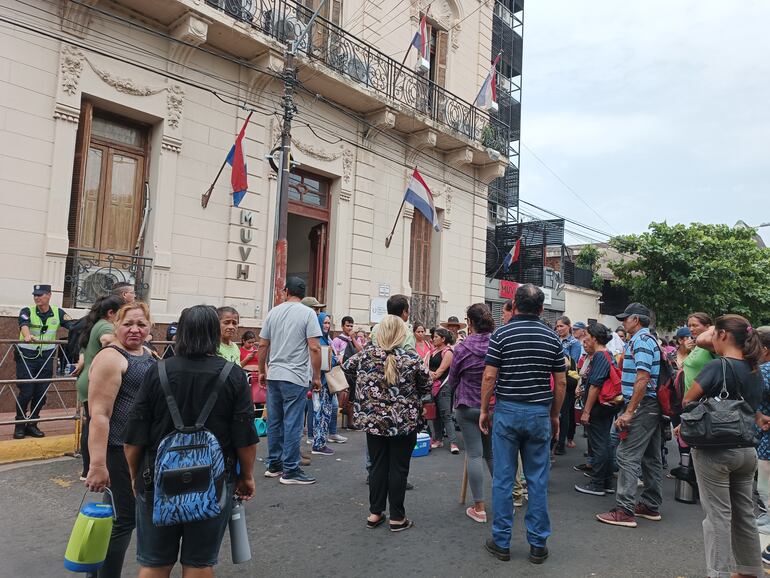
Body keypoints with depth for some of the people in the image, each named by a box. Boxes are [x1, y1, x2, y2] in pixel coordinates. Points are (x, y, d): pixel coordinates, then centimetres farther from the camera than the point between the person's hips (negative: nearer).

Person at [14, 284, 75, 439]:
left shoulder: (58, 313, 1)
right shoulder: (27, 311, -6)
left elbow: (73, 326, -10)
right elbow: (23, 325, -27)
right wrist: (27, 336, -49)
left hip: (46, 357, 3)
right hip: (26, 356, -2)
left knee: (41, 393, 6)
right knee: (26, 393, -2)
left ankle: (32, 424, 22)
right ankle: (19, 425, 17)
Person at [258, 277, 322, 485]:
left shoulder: (273, 312, 7)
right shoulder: (308, 313, -7)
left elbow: (262, 345, 9)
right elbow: (314, 348, -13)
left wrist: (262, 371, 19)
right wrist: (317, 377, -5)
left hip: (273, 376, 5)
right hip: (295, 377, -5)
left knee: (274, 421, 14)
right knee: (292, 424, 0)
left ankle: (274, 465, 24)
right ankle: (290, 471, 5)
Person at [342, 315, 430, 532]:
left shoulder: (366, 354, -5)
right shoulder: (411, 359, -13)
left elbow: (347, 368, 12)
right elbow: (426, 387, -1)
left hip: (373, 421, 3)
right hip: (404, 423, -3)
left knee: (377, 466, 14)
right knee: (398, 469, 7)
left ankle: (375, 513, 22)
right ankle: (397, 518, 16)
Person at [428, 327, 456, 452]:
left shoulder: (447, 352, -9)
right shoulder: (434, 350, 15)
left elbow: (441, 370, -14)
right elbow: (428, 365, 7)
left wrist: (430, 379, -13)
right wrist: (430, 373, -13)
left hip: (443, 387, -8)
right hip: (433, 386, 8)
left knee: (446, 415, -8)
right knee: (436, 414, 13)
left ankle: (453, 443, -5)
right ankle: (438, 440, 22)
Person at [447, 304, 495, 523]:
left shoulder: (462, 348, -11)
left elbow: (452, 381, 0)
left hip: (468, 406, -3)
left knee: (474, 455, 2)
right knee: (493, 453, 15)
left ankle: (479, 508, 7)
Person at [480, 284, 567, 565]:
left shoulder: (501, 334, -7)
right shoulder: (552, 338, 2)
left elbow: (489, 376, -10)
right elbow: (561, 382, 4)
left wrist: (484, 410, 1)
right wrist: (555, 415, 14)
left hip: (507, 412, -2)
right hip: (540, 413, 2)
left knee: (503, 479, 6)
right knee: (538, 481, 10)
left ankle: (501, 542, 15)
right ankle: (538, 544, 17)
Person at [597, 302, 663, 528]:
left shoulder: (641, 341, -13)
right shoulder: (650, 340, 18)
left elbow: (642, 378, -23)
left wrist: (629, 411, -23)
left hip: (642, 406, -10)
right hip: (653, 407, 11)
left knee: (628, 456, -9)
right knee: (651, 457, 14)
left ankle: (624, 511, -7)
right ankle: (651, 506, 23)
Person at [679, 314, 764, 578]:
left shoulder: (718, 366, -18)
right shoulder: (755, 370, 5)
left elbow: (687, 401, -13)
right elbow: (753, 408, 16)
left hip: (715, 450, -7)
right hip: (746, 450, 7)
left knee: (718, 514, 1)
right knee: (744, 513, 17)